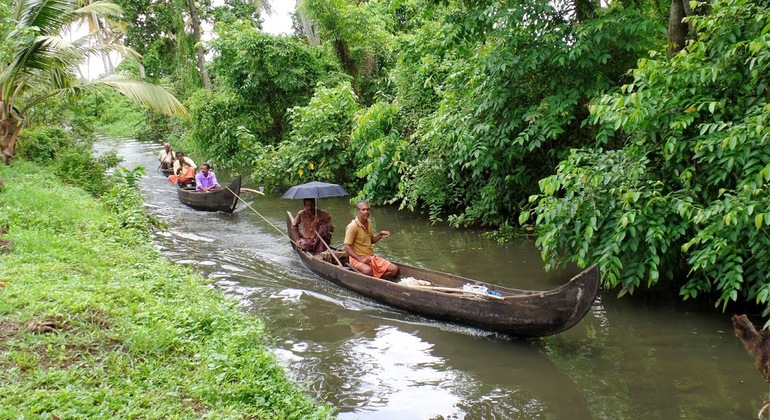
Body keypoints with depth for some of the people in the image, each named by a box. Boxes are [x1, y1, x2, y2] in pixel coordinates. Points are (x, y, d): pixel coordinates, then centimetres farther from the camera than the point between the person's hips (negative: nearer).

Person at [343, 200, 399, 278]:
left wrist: (380, 234, 5)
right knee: (368, 270, -40)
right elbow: (347, 247, -18)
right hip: (357, 258, -8)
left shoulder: (369, 223, 10)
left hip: (372, 257, 8)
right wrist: (360, 259, -25)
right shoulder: (352, 226, -14)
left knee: (394, 269, -7)